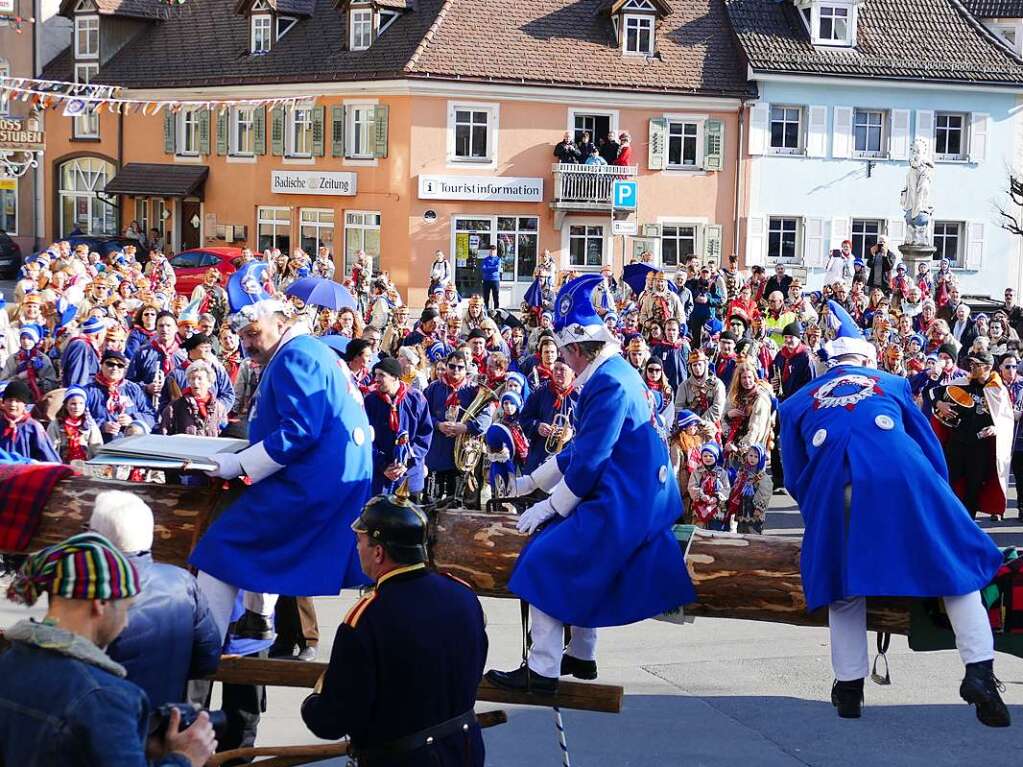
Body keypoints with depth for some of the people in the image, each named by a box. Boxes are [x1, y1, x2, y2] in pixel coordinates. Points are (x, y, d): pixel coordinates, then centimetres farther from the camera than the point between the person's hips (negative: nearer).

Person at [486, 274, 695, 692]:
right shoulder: (616, 373, 12)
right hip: (627, 497, 10)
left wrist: (550, 507, -10)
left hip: (620, 507, -10)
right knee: (571, 555, 22)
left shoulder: (609, 384, -20)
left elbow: (588, 461, -20)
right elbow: (580, 446, 19)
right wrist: (532, 481, 22)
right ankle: (581, 655, 29)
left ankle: (542, 670, -4)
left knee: (546, 559, -8)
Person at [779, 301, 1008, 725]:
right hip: (904, 479, -1)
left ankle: (849, 687, 16)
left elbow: (795, 480, 26)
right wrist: (933, 498, 39)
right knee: (957, 565, 11)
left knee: (844, 581, 18)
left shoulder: (797, 404, 27)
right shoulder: (892, 384, 27)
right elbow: (931, 450, 27)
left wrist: (819, 512, 41)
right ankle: (979, 671, -1)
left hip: (834, 488, 1)